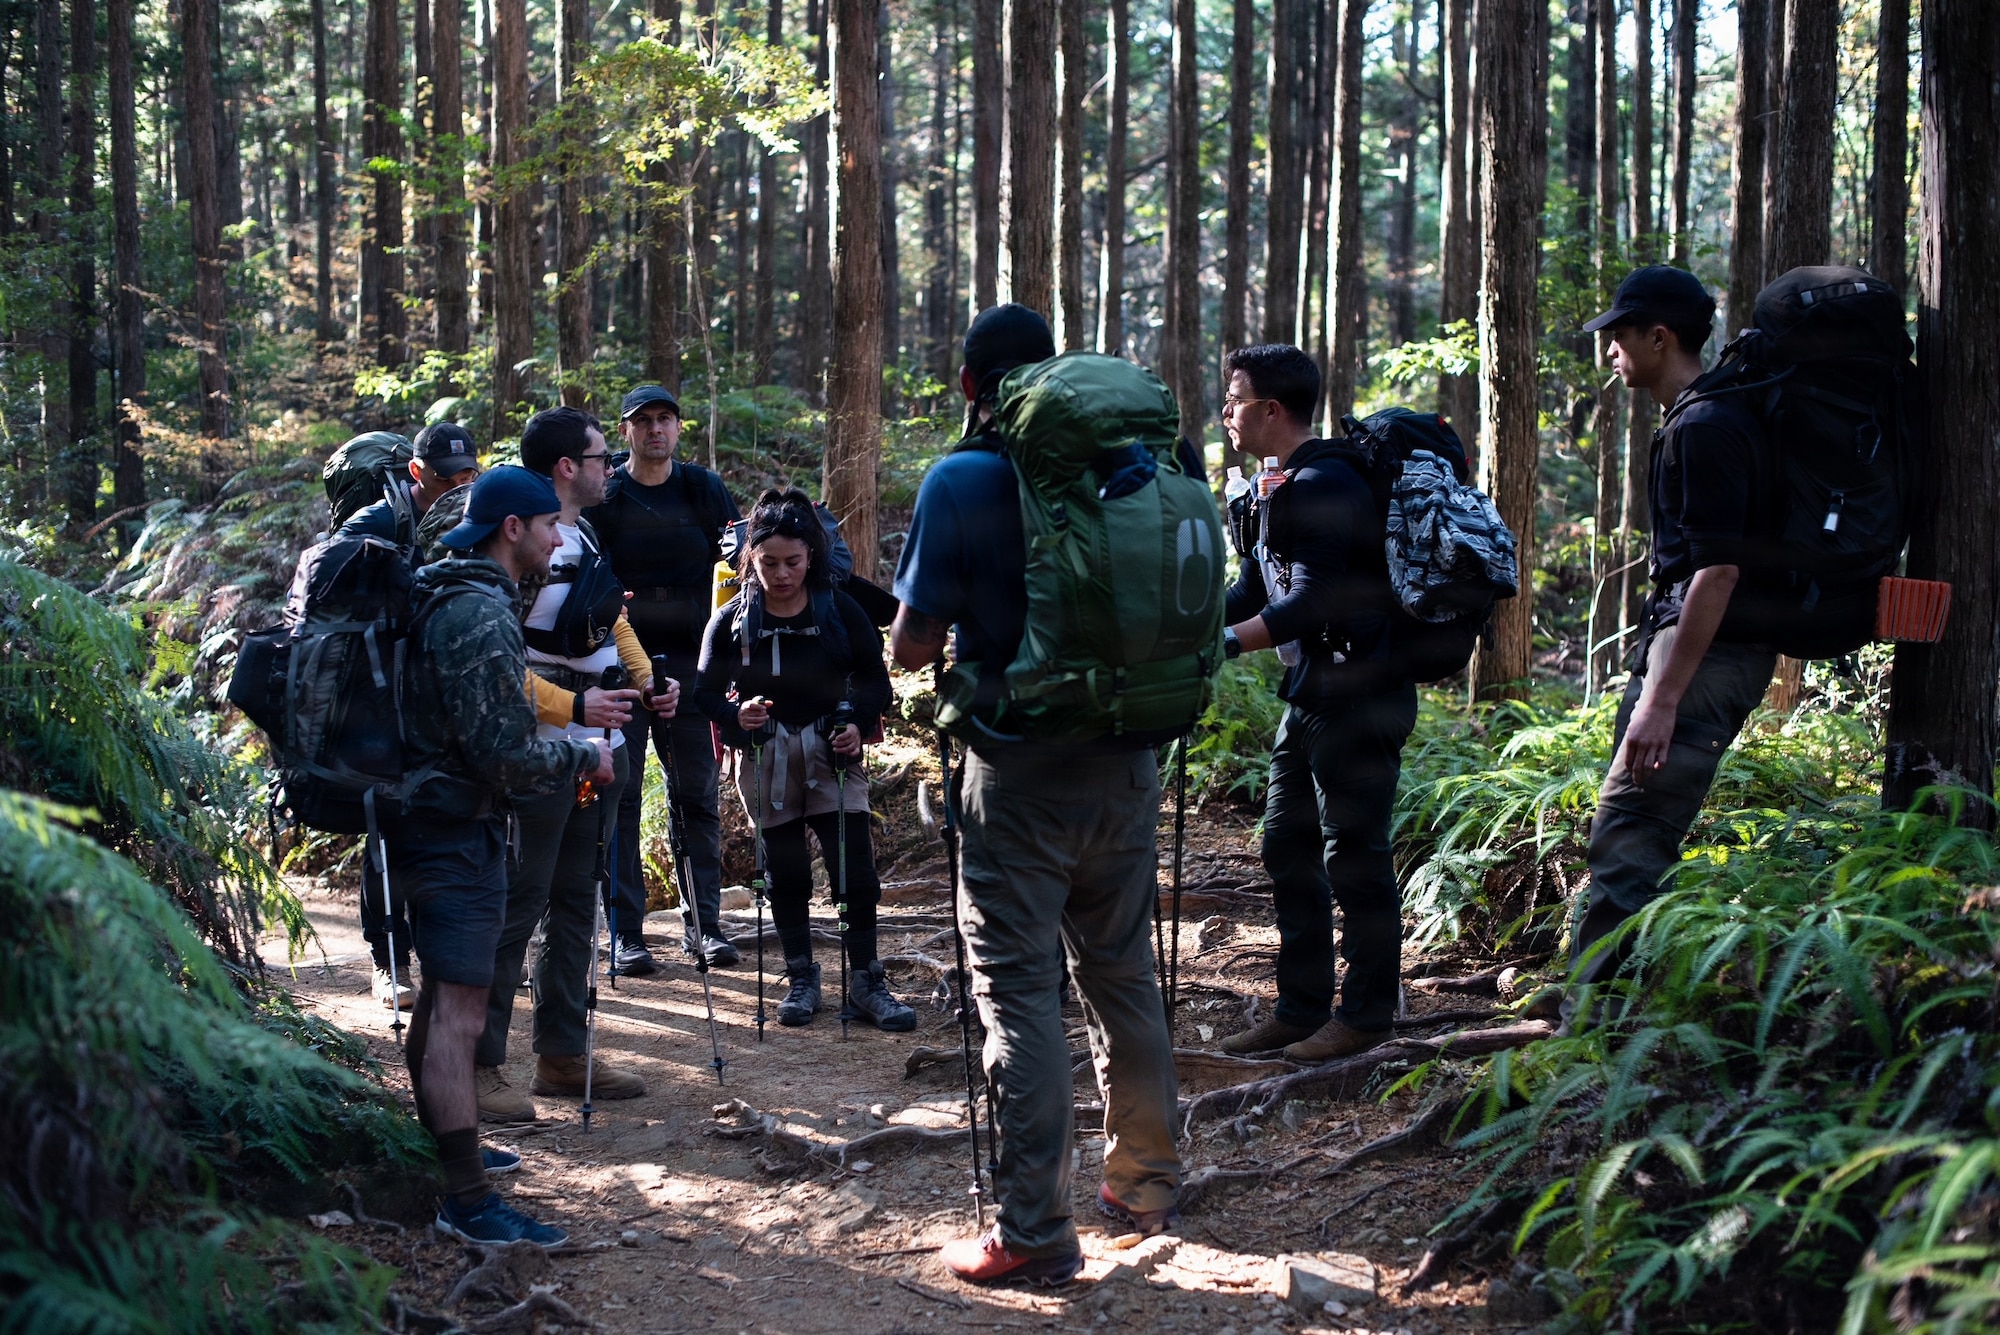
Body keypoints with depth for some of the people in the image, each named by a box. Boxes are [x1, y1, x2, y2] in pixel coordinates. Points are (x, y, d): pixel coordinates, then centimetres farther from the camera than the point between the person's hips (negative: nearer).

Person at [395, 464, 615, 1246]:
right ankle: (466, 1199, -7)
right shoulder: (480, 615, -20)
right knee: (460, 1014, -9)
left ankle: (439, 1146, 36)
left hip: (426, 822, 11)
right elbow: (505, 752, -23)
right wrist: (584, 760, -8)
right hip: (458, 830, -11)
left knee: (440, 998, 22)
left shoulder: (441, 597, 13)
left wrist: (564, 759, 19)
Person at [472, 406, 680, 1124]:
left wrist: (647, 681, 9)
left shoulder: (588, 540, 13)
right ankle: (481, 1066, 2)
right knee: (517, 906, -5)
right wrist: (572, 705, -24)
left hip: (599, 751, 9)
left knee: (576, 902, 14)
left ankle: (562, 1053, 23)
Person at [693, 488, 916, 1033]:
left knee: (856, 870, -6)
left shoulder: (840, 610, -4)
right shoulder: (732, 619, -3)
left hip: (831, 754, -1)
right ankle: (801, 979, 22)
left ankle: (866, 983, 4)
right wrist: (736, 714, -20)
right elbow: (706, 691, 1)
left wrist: (858, 723, -16)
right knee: (786, 875, 9)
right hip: (764, 760, 1)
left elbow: (874, 678, 2)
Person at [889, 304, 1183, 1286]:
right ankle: (1145, 1185, 29)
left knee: (1020, 990, -1)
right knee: (1123, 975, 17)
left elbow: (912, 645, -8)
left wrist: (927, 632, 13)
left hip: (1023, 772, -5)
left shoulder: (961, 484, -10)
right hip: (1125, 762, 5)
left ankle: (1034, 1232, 0)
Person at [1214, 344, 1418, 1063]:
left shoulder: (1323, 486, -18)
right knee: (1287, 847, 14)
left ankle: (1365, 1014, 9)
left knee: (1353, 857, -2)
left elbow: (1310, 603, -25)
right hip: (1312, 697, 11)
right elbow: (1253, 591, 16)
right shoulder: (1288, 486, 14)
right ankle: (1302, 1006, 22)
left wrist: (1220, 645, -22)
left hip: (1358, 699, -11)